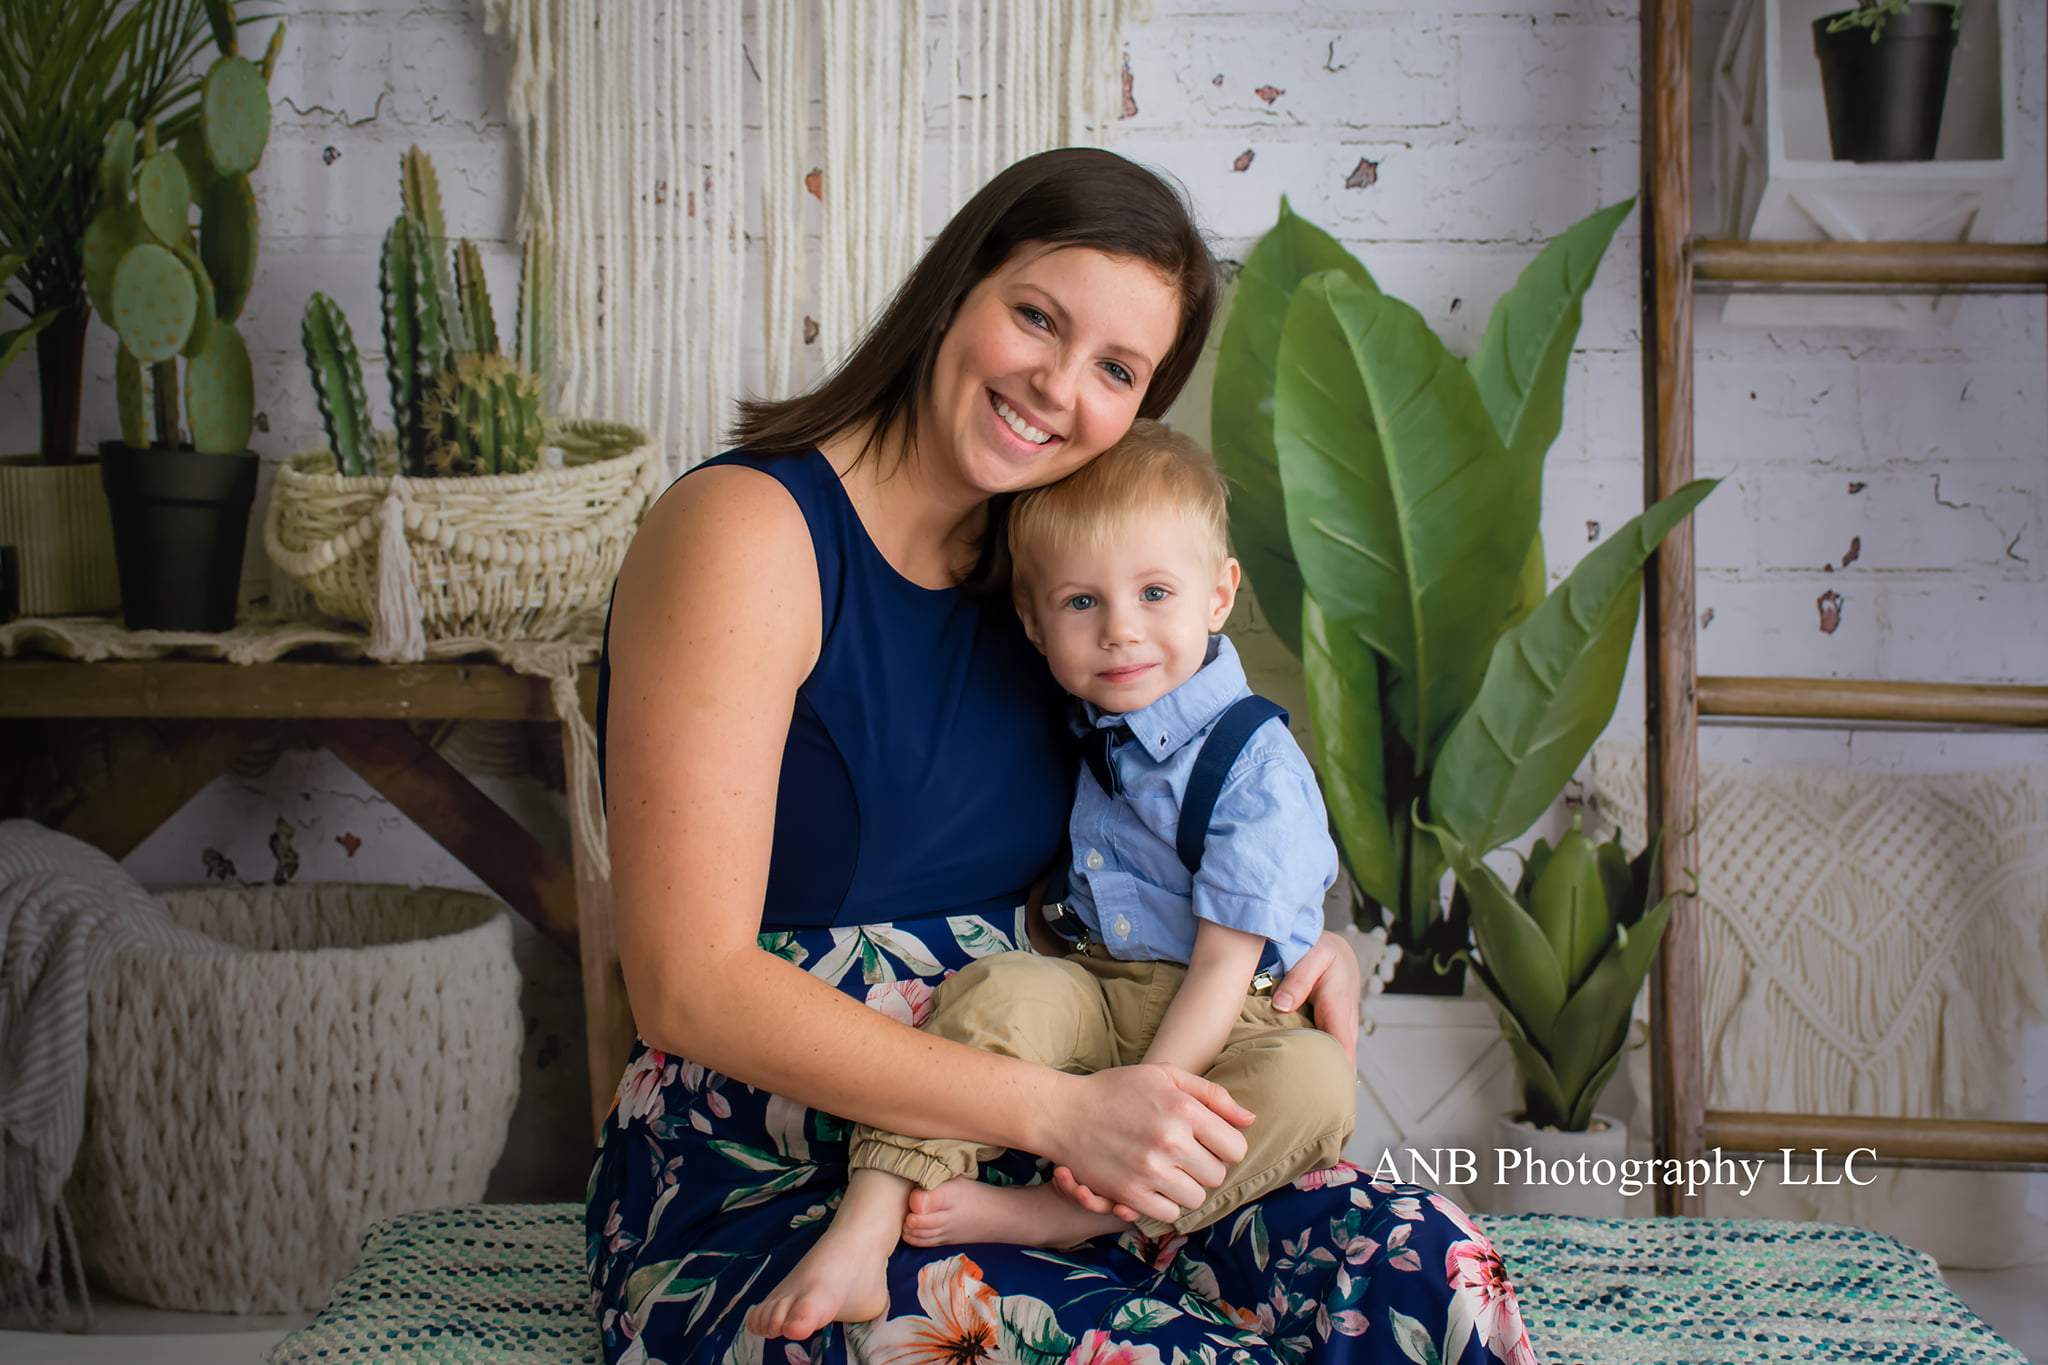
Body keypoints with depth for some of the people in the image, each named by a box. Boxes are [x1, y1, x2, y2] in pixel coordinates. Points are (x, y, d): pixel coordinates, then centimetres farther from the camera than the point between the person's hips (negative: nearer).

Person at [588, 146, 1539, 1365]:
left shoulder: (1038, 567, 10)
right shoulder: (749, 531, -12)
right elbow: (692, 985, -18)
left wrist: (1304, 947, 1)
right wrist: (1061, 1111, -23)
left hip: (1009, 1161, 6)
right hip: (758, 1203, -6)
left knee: (1420, 1264, -17)